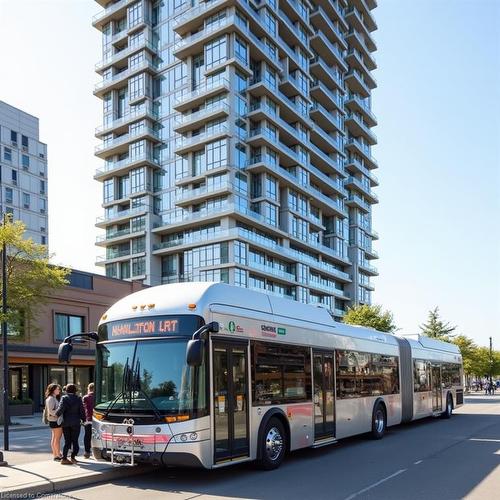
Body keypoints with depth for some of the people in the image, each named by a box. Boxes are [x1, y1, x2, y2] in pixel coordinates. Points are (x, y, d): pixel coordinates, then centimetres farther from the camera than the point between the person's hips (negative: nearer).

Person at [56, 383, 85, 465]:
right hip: (75, 422, -2)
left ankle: (64, 458, 4)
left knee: (67, 441, 9)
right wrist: (83, 419, 10)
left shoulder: (64, 398, -3)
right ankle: (73, 457, 0)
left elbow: (61, 409, -14)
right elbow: (82, 410, -2)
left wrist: (56, 415, 3)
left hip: (65, 423, 2)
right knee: (75, 440, 7)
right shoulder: (78, 398, -3)